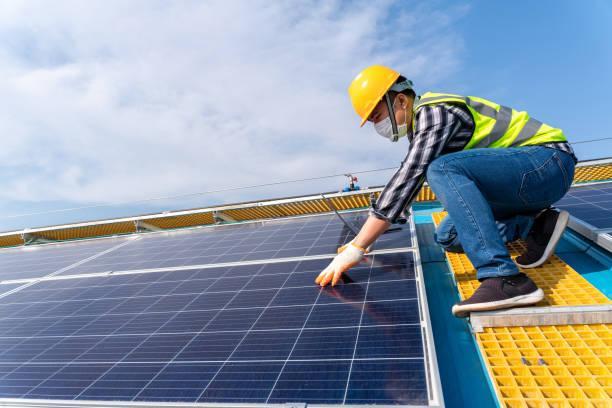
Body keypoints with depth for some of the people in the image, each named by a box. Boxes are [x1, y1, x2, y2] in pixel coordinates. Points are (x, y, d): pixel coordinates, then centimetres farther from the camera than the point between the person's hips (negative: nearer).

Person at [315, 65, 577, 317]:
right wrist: (360, 239, 12)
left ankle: (506, 280, -37)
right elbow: (407, 181, 16)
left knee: (444, 170, -34)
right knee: (447, 237, 5)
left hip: (549, 162, -9)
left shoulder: (434, 113, -18)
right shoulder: (419, 123, 11)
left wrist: (356, 249, -28)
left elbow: (407, 179, -28)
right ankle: (536, 225, 1)